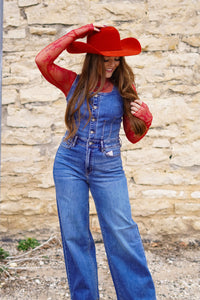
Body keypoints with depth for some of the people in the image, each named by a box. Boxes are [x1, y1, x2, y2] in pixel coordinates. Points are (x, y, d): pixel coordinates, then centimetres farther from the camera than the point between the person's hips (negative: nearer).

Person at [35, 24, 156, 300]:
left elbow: (133, 136, 6)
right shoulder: (74, 83, 3)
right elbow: (42, 60, -12)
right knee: (74, 235, 7)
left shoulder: (124, 88, 3)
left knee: (123, 233, -4)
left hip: (107, 168, -1)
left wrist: (144, 118, -15)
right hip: (70, 164, 1)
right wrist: (76, 33, -9)